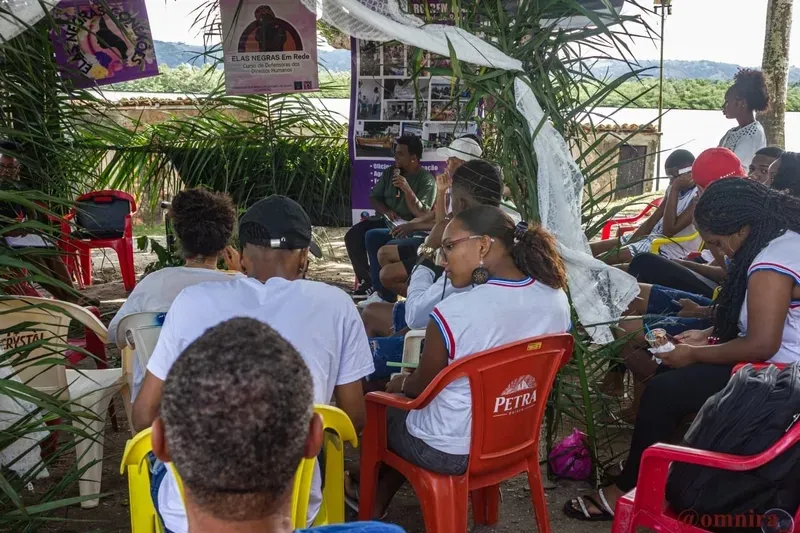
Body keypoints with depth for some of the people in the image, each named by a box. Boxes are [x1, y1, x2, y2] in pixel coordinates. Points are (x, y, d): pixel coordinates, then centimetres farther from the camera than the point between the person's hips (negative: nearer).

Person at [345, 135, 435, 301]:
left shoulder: (426, 180, -9)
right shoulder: (390, 172, 10)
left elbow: (422, 215, -16)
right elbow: (374, 198, 15)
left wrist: (407, 189, -26)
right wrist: (386, 211, -6)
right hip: (386, 220, 7)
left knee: (372, 236, -30)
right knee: (352, 235, -16)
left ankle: (380, 291, -18)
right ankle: (366, 281, -5)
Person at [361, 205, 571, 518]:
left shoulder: (452, 313, -28)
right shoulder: (557, 299, -9)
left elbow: (422, 387, -12)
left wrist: (400, 383, 12)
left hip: (452, 453, -6)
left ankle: (373, 509, 41)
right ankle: (379, 503, 40)